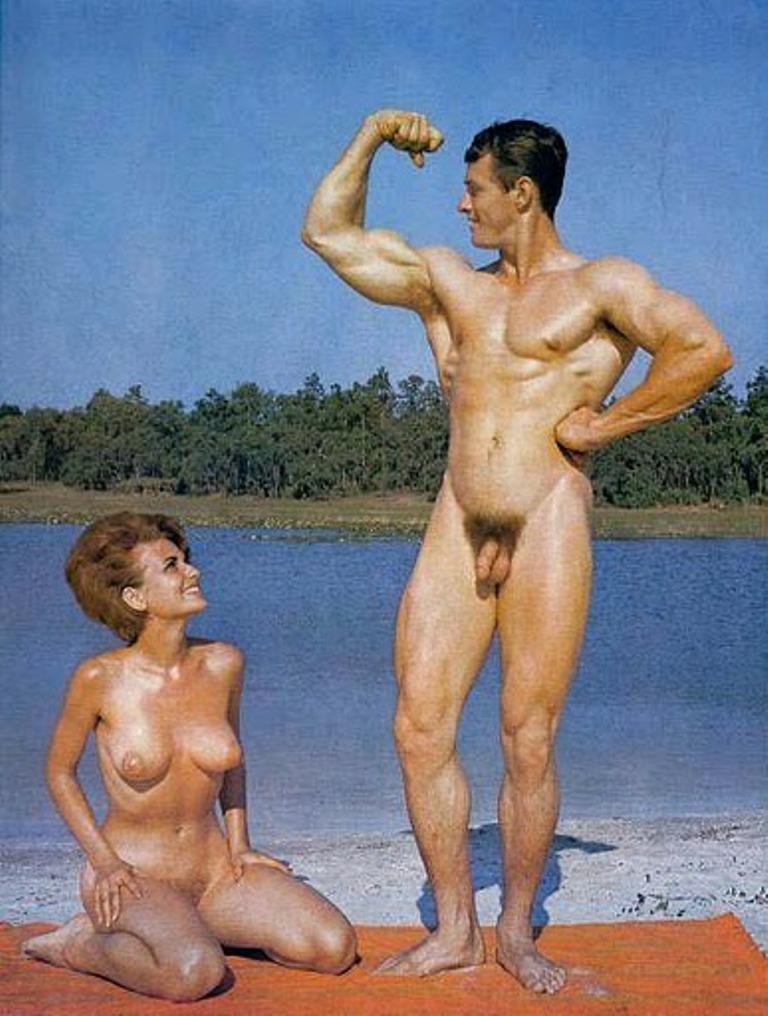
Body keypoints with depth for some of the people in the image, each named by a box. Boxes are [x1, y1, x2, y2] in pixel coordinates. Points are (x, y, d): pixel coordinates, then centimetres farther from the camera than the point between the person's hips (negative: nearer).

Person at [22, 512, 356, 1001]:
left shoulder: (223, 663, -3)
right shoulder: (100, 678, -14)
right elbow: (60, 771, 1)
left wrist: (239, 845, 6)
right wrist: (105, 861, -10)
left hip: (213, 868, 5)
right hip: (133, 875, -5)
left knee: (335, 948, -13)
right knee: (195, 974, -34)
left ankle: (194, 928, 9)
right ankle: (83, 945, -3)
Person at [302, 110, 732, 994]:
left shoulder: (602, 285, 3)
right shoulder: (444, 278, 18)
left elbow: (704, 350, -9)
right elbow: (327, 231, 22)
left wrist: (603, 426, -7)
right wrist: (373, 135, 18)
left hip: (548, 528, -4)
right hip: (455, 530, 5)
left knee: (528, 744, -1)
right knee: (419, 729, -1)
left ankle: (517, 933, 17)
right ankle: (453, 930, 13)